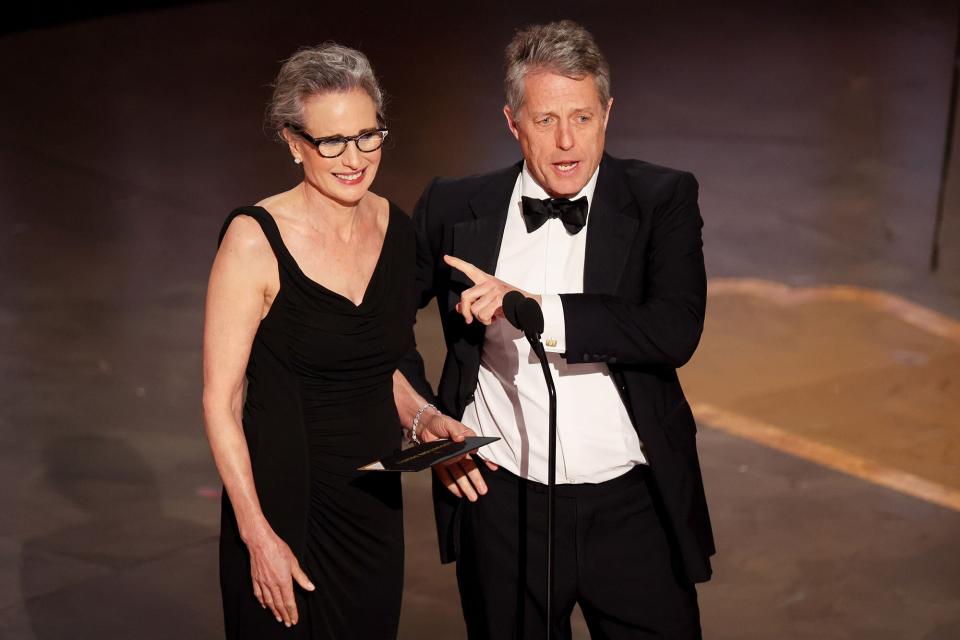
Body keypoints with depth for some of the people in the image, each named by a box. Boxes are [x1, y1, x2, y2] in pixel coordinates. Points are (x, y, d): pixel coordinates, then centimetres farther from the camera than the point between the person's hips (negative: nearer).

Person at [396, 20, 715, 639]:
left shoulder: (663, 199, -5)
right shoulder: (456, 208, -1)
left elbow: (676, 331, -19)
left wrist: (534, 309, -24)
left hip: (632, 510, -1)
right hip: (501, 504, 1)